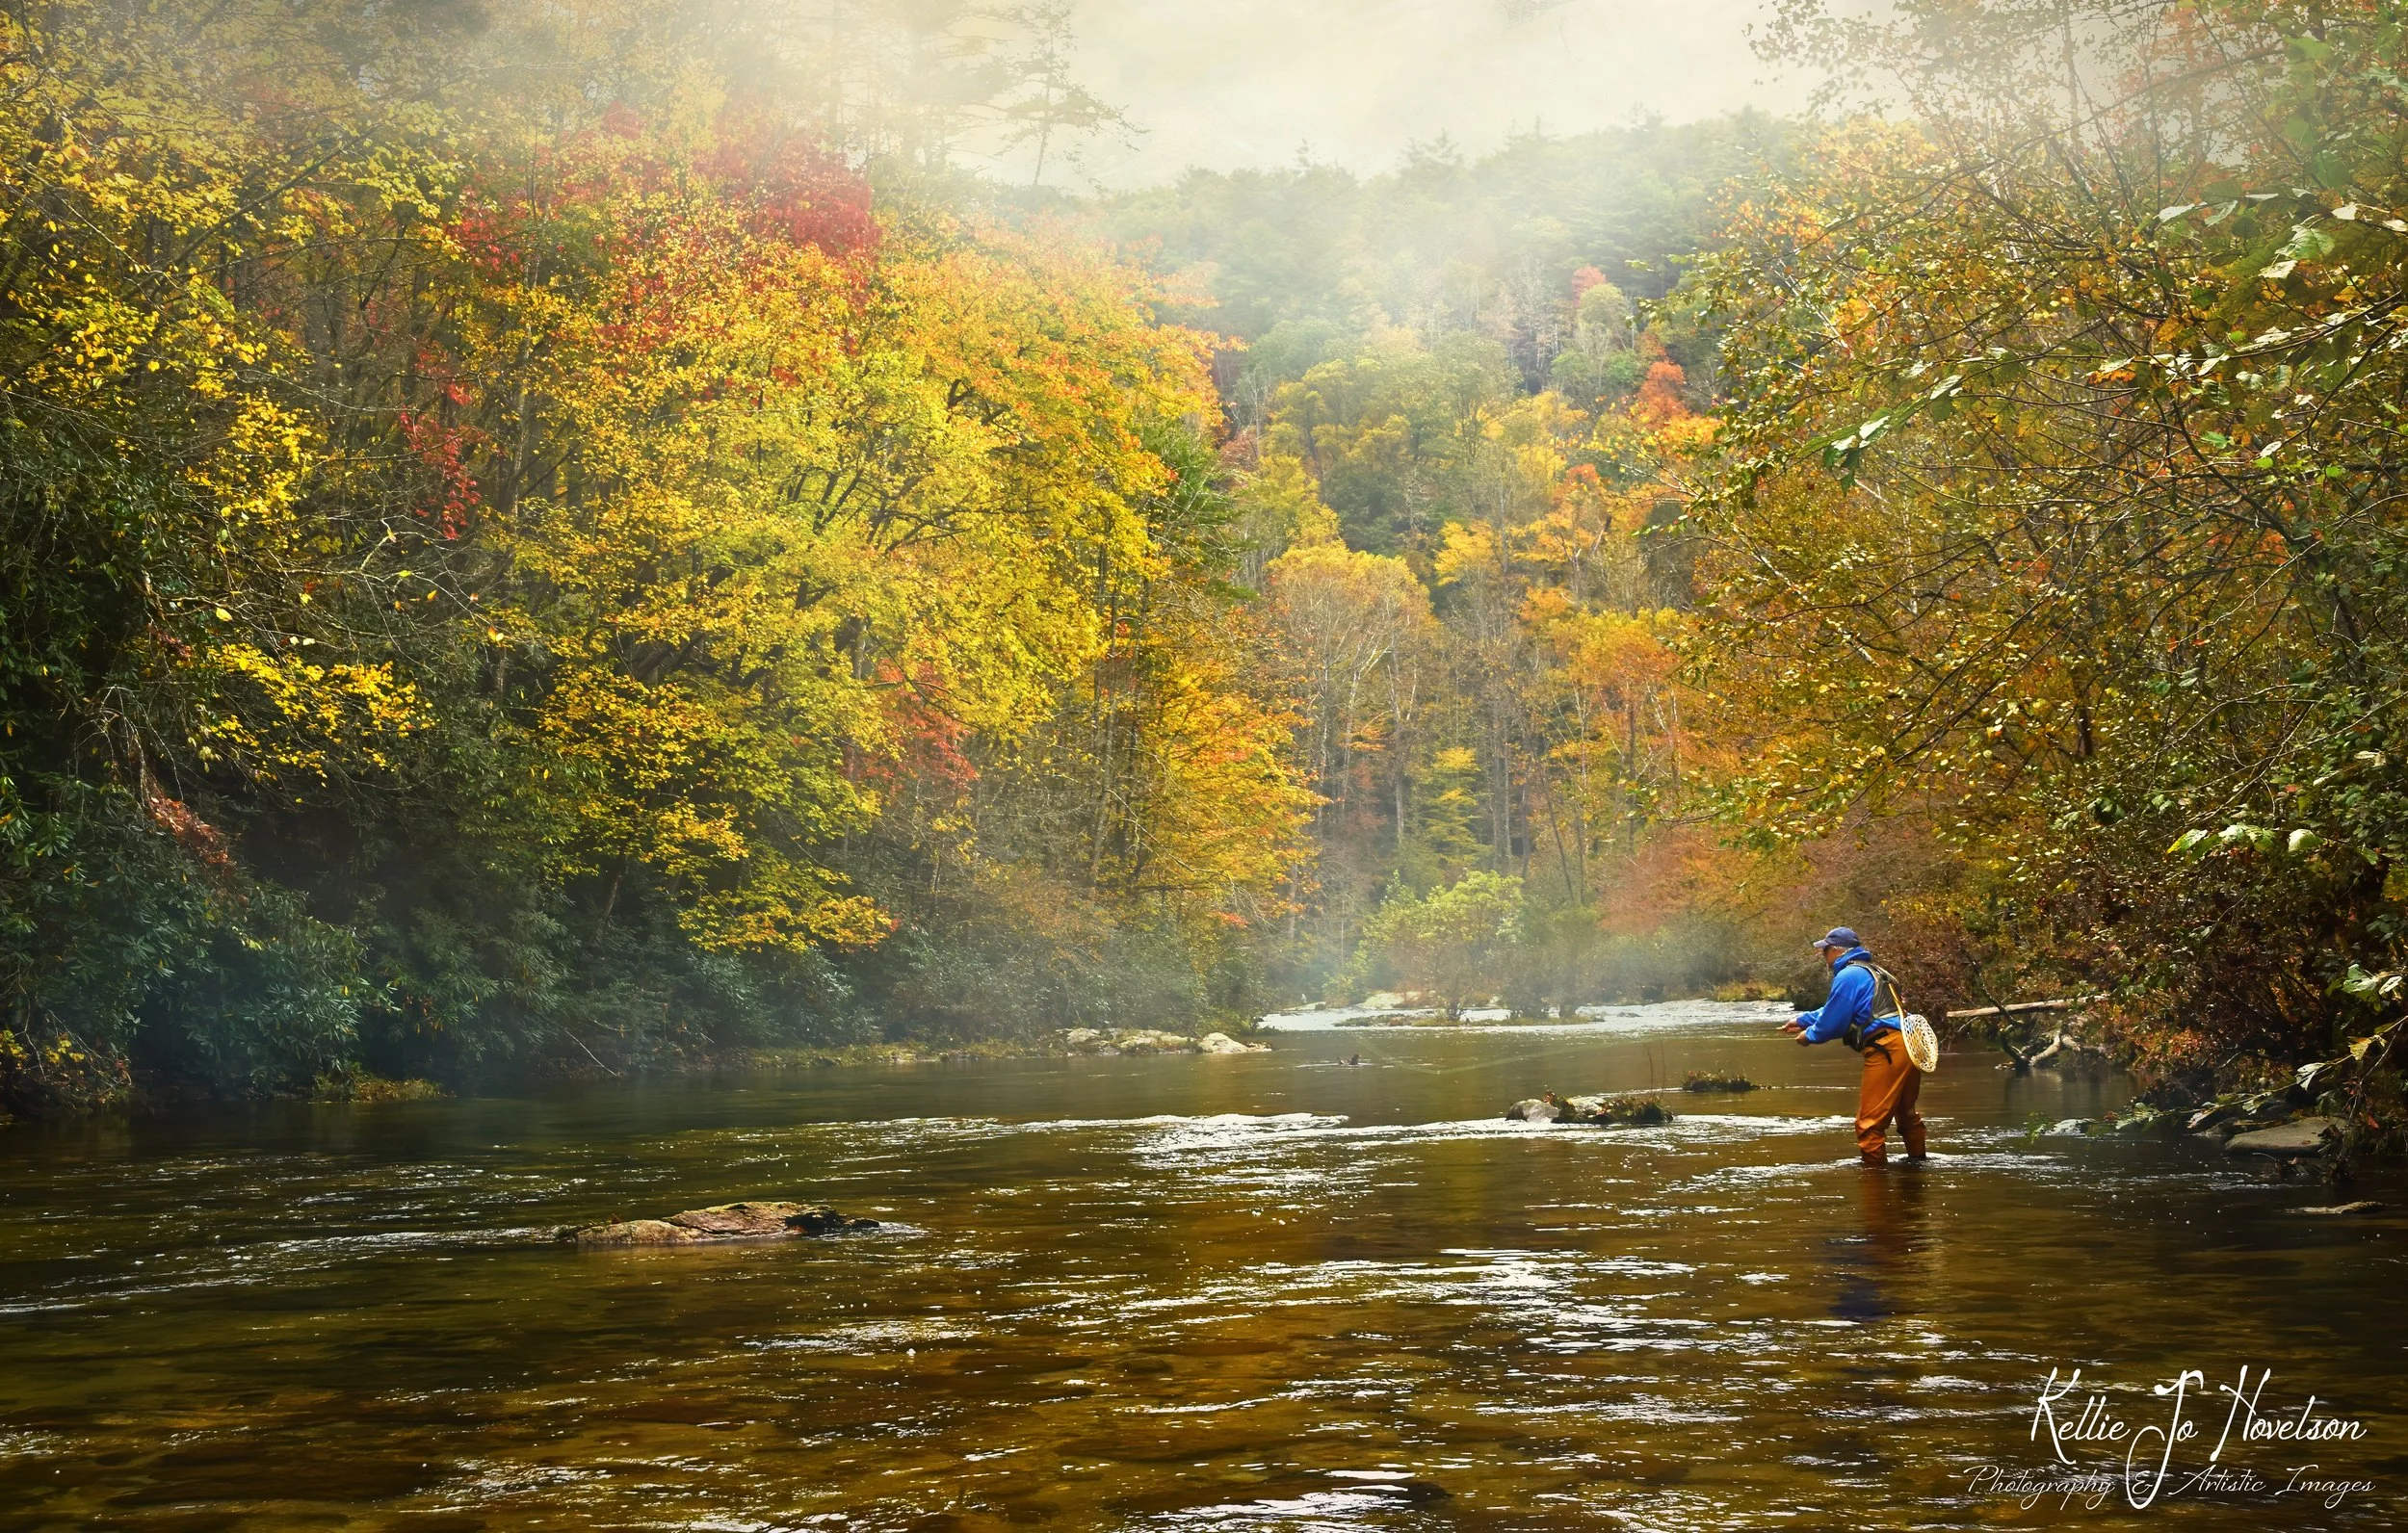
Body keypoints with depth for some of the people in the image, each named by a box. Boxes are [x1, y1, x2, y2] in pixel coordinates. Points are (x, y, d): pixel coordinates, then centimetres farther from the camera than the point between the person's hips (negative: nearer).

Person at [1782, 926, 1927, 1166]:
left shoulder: (1848, 976, -7)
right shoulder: (1870, 972, 25)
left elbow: (1834, 1021, -7)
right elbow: (1835, 1011, 34)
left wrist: (1810, 1035, 11)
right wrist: (1802, 1020, 37)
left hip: (1887, 1051, -11)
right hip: (1909, 1045, 11)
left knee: (1870, 1123, -5)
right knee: (1906, 1113, 25)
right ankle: (1918, 1160, 36)